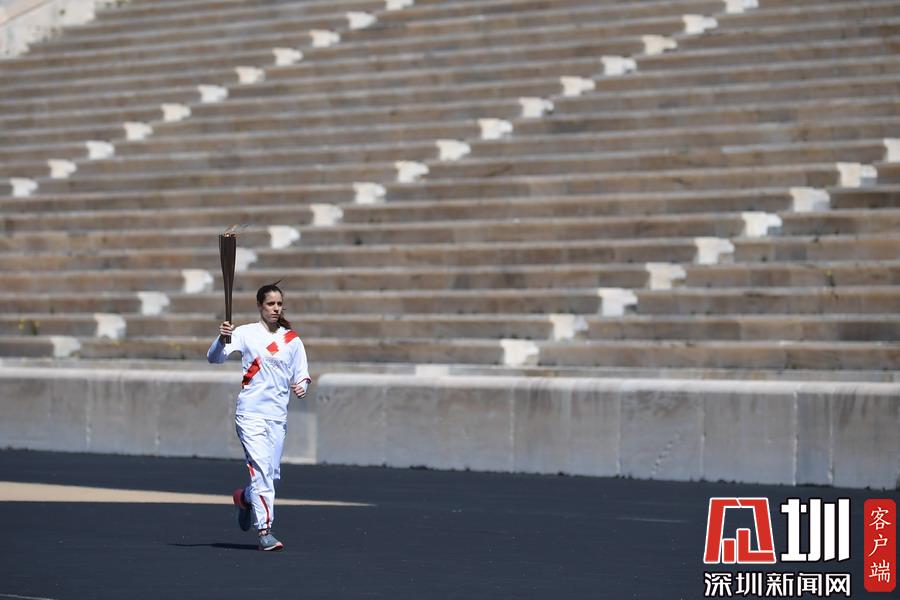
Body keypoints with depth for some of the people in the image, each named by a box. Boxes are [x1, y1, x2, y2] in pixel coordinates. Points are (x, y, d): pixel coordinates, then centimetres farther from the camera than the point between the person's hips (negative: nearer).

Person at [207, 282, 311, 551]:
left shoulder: (292, 340, 10)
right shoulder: (246, 333, -1)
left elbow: (302, 375, 15)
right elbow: (214, 357, -11)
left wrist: (301, 386, -7)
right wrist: (222, 339, -31)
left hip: (278, 415, 4)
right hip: (251, 413, -4)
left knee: (272, 475, 8)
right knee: (261, 470, -15)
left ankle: (245, 498, 39)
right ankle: (265, 530, -13)